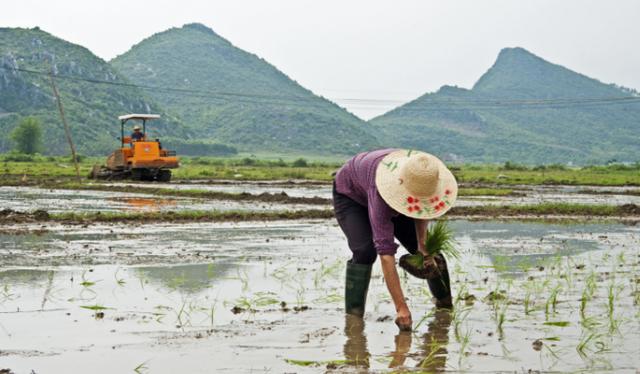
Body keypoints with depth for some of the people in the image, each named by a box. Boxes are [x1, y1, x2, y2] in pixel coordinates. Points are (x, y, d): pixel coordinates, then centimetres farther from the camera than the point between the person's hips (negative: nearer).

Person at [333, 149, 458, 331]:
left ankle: (445, 302, 19)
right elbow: (386, 251, -50)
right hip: (350, 195, -5)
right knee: (365, 251, -29)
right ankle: (353, 315, -19)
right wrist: (401, 308, -53)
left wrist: (422, 244, -18)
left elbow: (422, 207, -4)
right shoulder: (381, 190, -47)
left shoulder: (424, 175, -31)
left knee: (428, 249, -1)